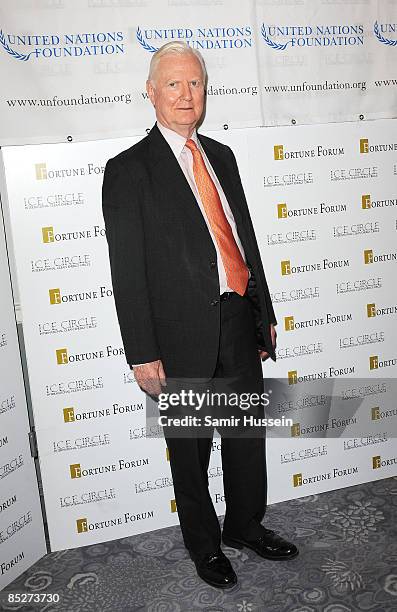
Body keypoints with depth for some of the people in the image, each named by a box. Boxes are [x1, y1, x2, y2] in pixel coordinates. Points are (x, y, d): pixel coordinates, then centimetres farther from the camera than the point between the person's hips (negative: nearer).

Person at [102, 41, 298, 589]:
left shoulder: (221, 156, 13)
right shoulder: (128, 170, -7)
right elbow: (127, 270, -10)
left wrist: (264, 314, 15)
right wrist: (142, 354, -13)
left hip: (240, 324, 6)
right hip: (183, 336, -5)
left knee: (248, 436, 18)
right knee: (190, 450, 12)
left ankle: (246, 524, 42)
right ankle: (204, 543, 35)